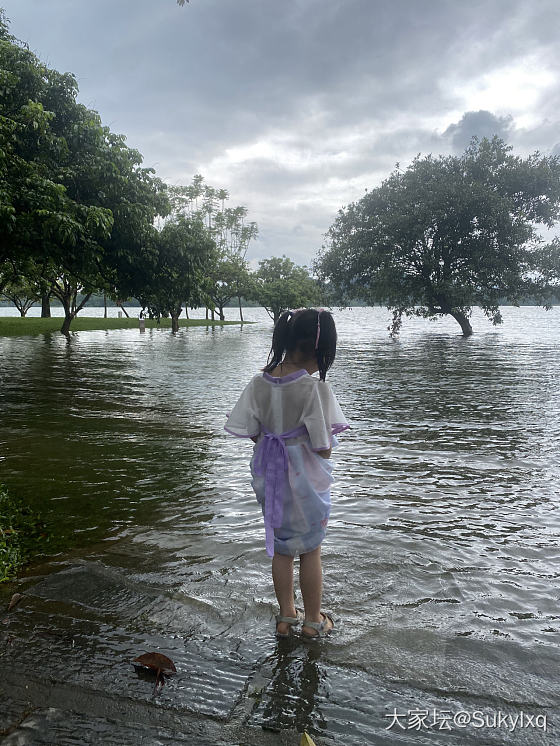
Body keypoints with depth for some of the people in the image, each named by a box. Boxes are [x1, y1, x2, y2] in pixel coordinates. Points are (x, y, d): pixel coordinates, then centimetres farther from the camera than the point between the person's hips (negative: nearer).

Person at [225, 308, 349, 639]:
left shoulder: (259, 382, -8)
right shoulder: (315, 388, -24)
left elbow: (250, 431, -1)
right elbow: (324, 448, -20)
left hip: (269, 475, 4)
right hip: (305, 478, -4)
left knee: (281, 548, 20)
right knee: (310, 549, 16)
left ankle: (286, 617, 35)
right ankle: (313, 620, 32)